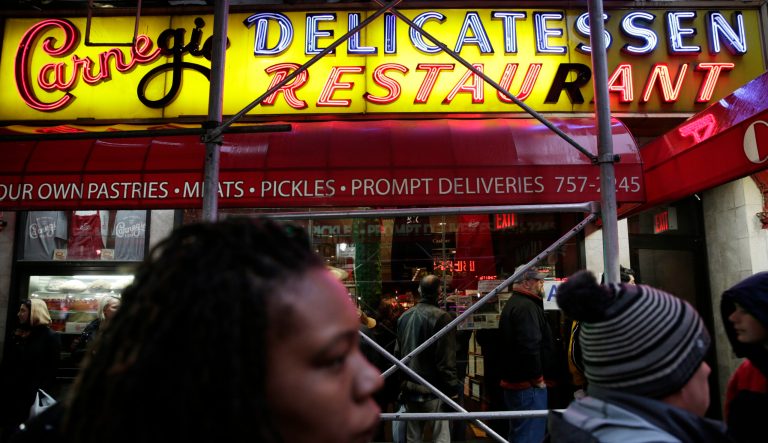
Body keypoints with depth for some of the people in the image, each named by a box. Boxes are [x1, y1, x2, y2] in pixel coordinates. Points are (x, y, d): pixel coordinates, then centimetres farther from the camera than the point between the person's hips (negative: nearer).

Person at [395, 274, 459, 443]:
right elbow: (447, 360, -17)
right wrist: (452, 391, -10)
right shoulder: (441, 317, -15)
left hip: (409, 390, 6)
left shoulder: (404, 317, 6)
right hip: (433, 391, -6)